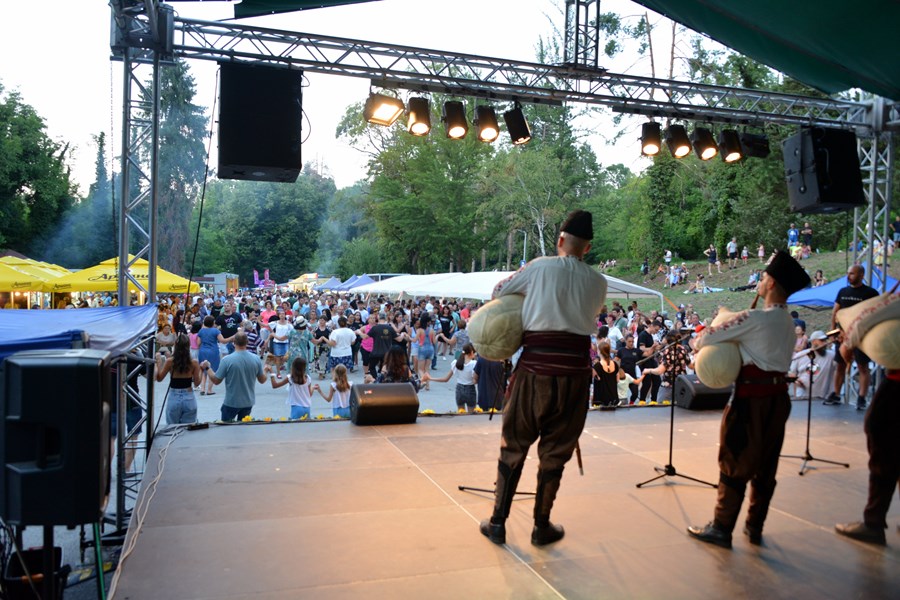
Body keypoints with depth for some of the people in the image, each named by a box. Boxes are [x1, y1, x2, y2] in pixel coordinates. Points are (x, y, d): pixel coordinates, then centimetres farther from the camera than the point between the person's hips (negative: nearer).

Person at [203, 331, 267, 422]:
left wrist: (207, 368, 6)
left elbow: (216, 381, -9)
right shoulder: (256, 359, -10)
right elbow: (262, 380, 1)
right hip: (248, 402, 3)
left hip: (231, 402, -3)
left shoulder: (227, 360, -19)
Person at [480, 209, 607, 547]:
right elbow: (589, 318, 16)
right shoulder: (598, 283, 7)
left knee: (514, 445, 11)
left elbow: (498, 292, 11)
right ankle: (541, 526, 22)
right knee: (555, 451, 12)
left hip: (535, 366, -1)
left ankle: (498, 522, 18)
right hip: (575, 370, 2)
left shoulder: (540, 267, 1)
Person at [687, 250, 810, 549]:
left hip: (752, 397, -8)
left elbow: (707, 337, -15)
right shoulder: (788, 322, 9)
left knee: (735, 464, 0)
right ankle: (755, 526, 23)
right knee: (765, 465, 13)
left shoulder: (754, 318, -15)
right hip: (778, 395, 8)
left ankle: (721, 528, 8)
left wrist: (698, 342, 6)